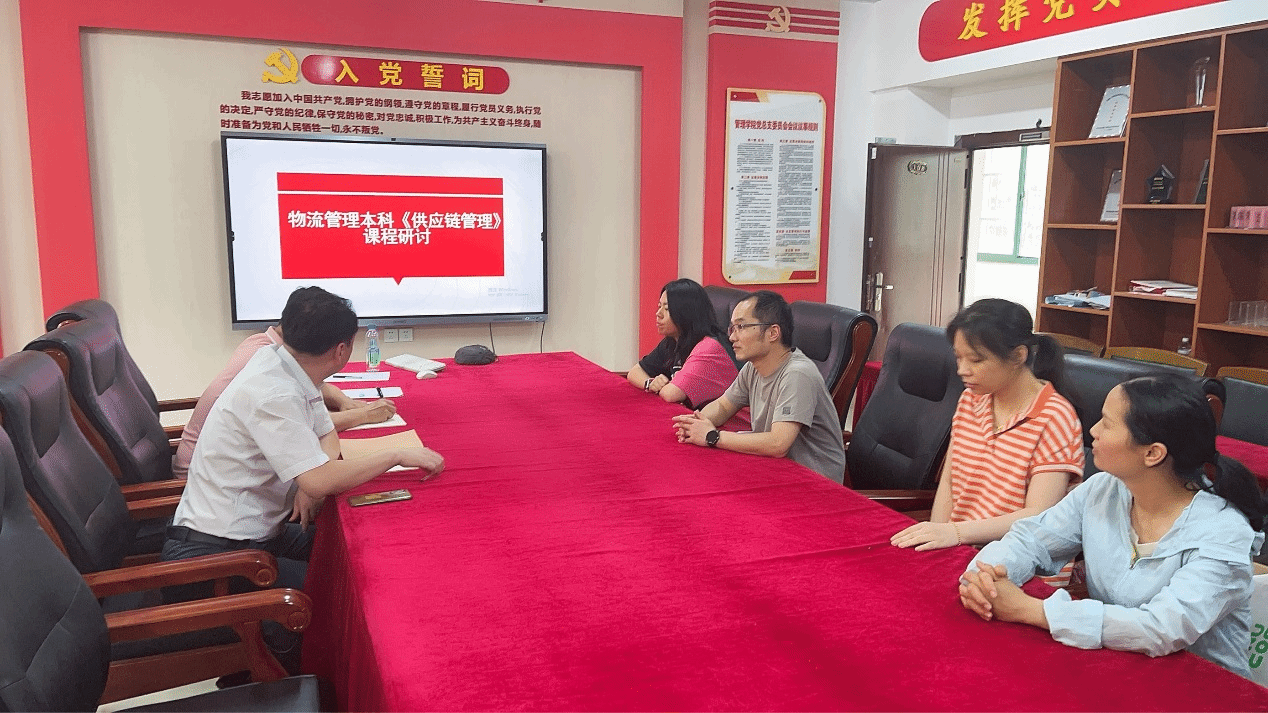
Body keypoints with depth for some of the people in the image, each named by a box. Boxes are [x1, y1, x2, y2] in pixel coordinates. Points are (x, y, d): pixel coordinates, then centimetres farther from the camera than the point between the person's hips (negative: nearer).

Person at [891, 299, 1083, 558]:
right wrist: (934, 535, -6)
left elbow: (1039, 517, -18)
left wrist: (955, 532, -28)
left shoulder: (1055, 418, -11)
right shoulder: (970, 400, 11)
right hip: (963, 557, 6)